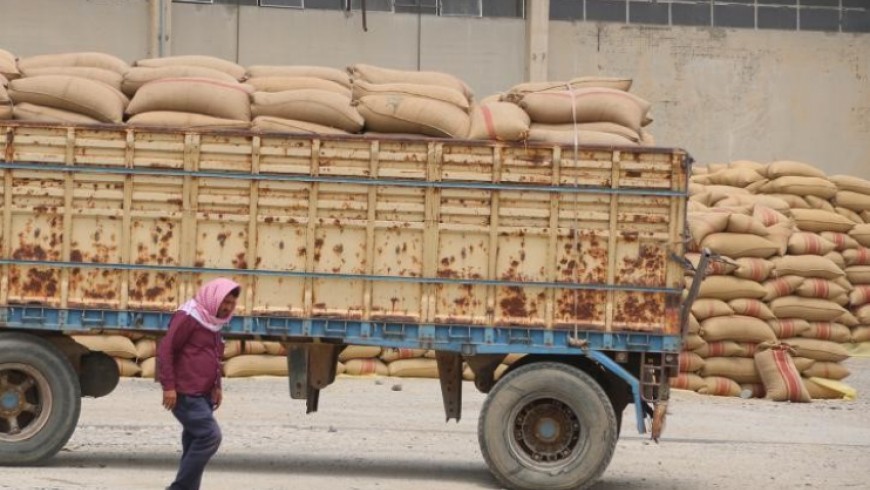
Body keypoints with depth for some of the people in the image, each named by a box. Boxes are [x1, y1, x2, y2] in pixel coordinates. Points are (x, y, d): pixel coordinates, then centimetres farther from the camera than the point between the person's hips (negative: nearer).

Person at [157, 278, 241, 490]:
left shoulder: (212, 322, 18)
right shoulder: (188, 318, -11)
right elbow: (165, 350, -16)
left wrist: (216, 386, 16)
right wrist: (169, 386, -20)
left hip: (203, 395, 9)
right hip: (186, 395, -9)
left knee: (195, 442, 8)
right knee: (210, 435, -18)